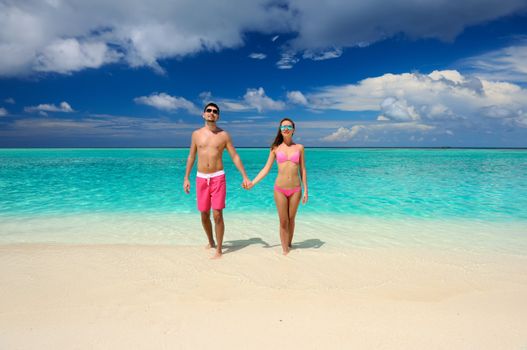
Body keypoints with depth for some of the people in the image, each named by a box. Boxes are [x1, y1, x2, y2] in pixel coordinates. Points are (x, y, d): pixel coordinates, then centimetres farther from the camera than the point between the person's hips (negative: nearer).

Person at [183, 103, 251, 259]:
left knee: (217, 215, -7)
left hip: (218, 177, -2)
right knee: (204, 215, 10)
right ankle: (211, 242, 34)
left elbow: (235, 157, 1)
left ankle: (219, 250, 6)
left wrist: (245, 177, -6)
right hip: (201, 178, 3)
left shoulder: (224, 135, 0)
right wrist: (186, 178, 9)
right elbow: (191, 156, 12)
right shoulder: (196, 134, 6)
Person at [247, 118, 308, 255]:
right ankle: (285, 251, 13)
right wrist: (252, 182, -7)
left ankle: (289, 245, 30)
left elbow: (303, 170, 5)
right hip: (280, 189, 0)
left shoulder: (299, 147, 2)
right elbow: (266, 169, 2)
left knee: (291, 219, 12)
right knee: (283, 221, 3)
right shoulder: (275, 148, 2)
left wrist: (305, 190, 2)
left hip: (295, 189, 1)